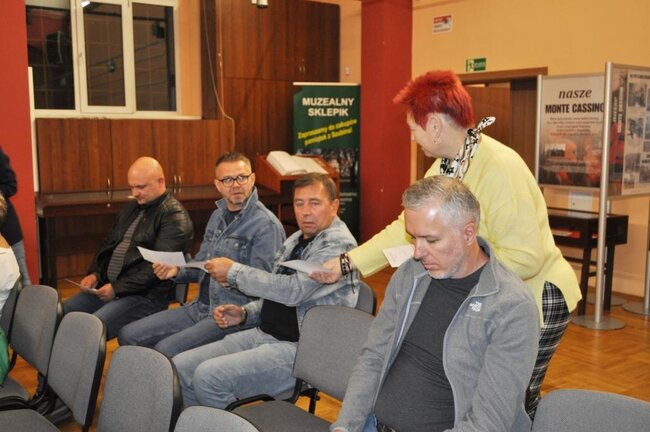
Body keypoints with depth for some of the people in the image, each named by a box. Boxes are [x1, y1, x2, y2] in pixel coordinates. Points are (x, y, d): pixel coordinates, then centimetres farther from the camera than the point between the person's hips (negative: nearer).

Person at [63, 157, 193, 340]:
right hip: (107, 285, 9)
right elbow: (108, 244, 23)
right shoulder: (131, 208, 16)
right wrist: (95, 273, 5)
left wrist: (117, 288, -19)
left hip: (145, 295, -8)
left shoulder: (174, 216, -11)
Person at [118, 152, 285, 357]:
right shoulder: (218, 215, 14)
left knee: (165, 350, -25)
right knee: (128, 335, 3)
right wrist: (177, 270, 4)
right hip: (200, 307, 8)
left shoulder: (266, 224, -13)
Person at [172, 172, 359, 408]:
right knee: (180, 367, -2)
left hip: (298, 348, -9)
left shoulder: (338, 244, -13)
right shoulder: (295, 241, 15)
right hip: (263, 334, 9)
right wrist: (245, 314, 4)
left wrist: (234, 272, -15)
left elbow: (293, 291, -24)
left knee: (209, 376, -24)